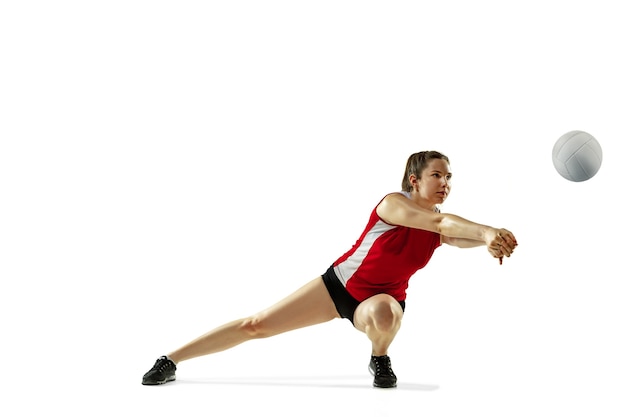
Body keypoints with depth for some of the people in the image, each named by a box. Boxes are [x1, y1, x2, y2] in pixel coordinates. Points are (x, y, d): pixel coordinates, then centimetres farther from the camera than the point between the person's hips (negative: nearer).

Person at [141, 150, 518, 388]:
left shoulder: (441, 229, -8)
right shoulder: (393, 204, -23)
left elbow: (458, 234, -30)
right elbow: (439, 220, -40)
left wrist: (491, 240, -53)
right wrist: (487, 230, -55)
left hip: (381, 298, 2)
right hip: (341, 283, -2)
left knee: (383, 312, -38)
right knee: (257, 325, -5)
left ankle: (380, 359, -4)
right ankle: (171, 361, 7)